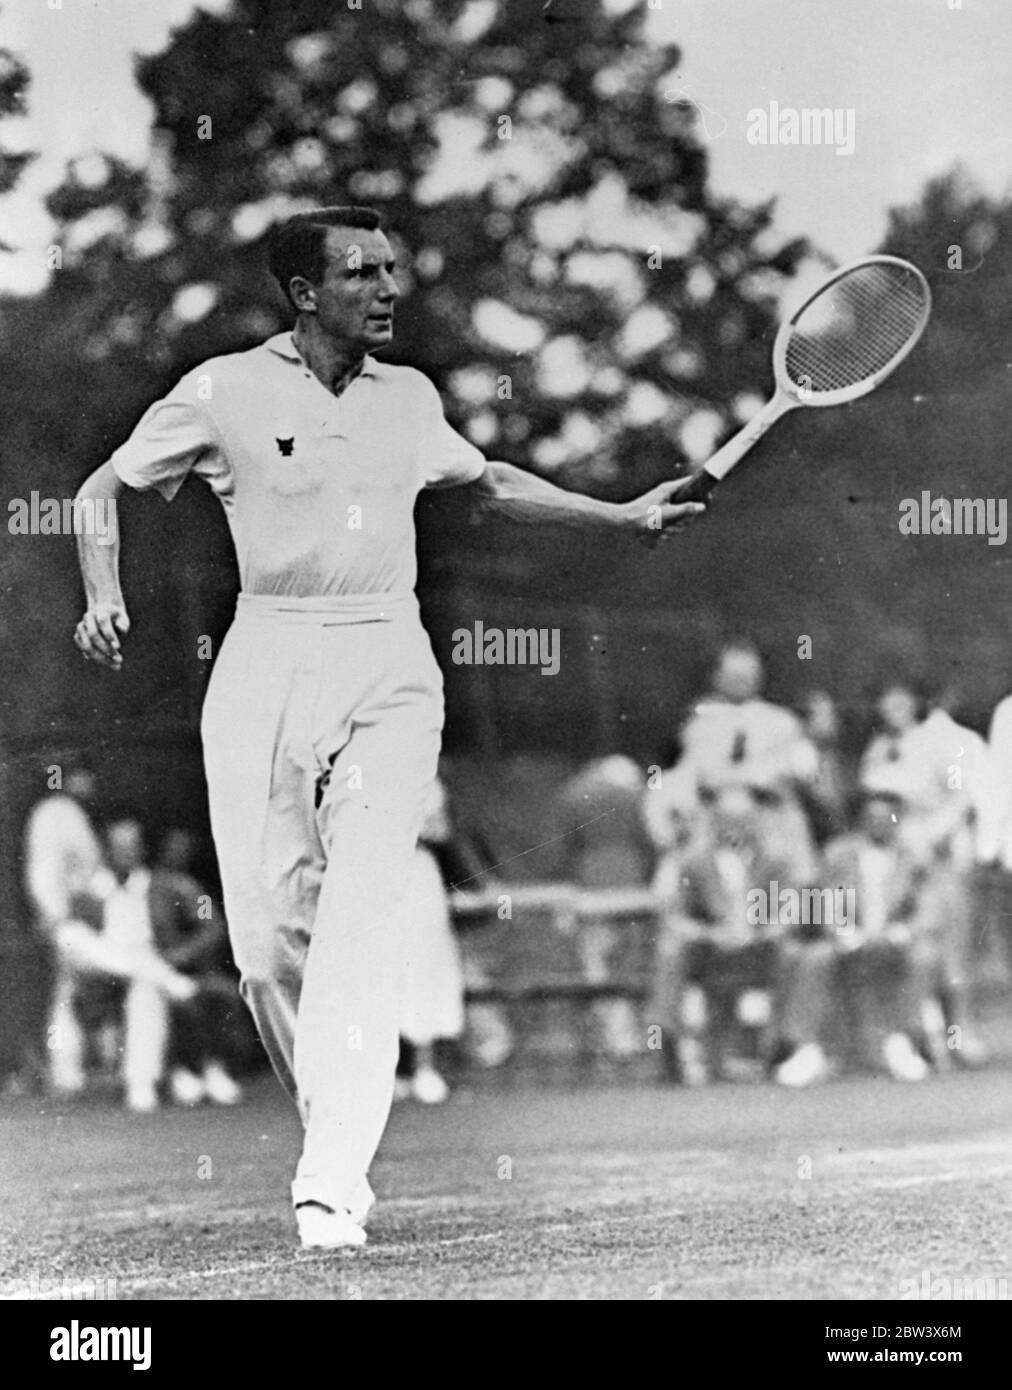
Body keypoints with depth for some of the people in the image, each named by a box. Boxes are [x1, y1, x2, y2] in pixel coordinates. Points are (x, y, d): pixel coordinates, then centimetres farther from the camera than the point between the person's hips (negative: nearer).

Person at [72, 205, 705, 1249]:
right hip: (265, 665, -1)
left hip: (389, 669, 1)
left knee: (363, 913, -15)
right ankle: (334, 1130, 16)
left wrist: (620, 516, 28)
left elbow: (484, 483, 32)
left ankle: (332, 1184, -20)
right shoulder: (226, 391, 3)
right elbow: (102, 490, 10)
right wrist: (103, 599, -6)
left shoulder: (410, 397, 14)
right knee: (266, 934, -6)